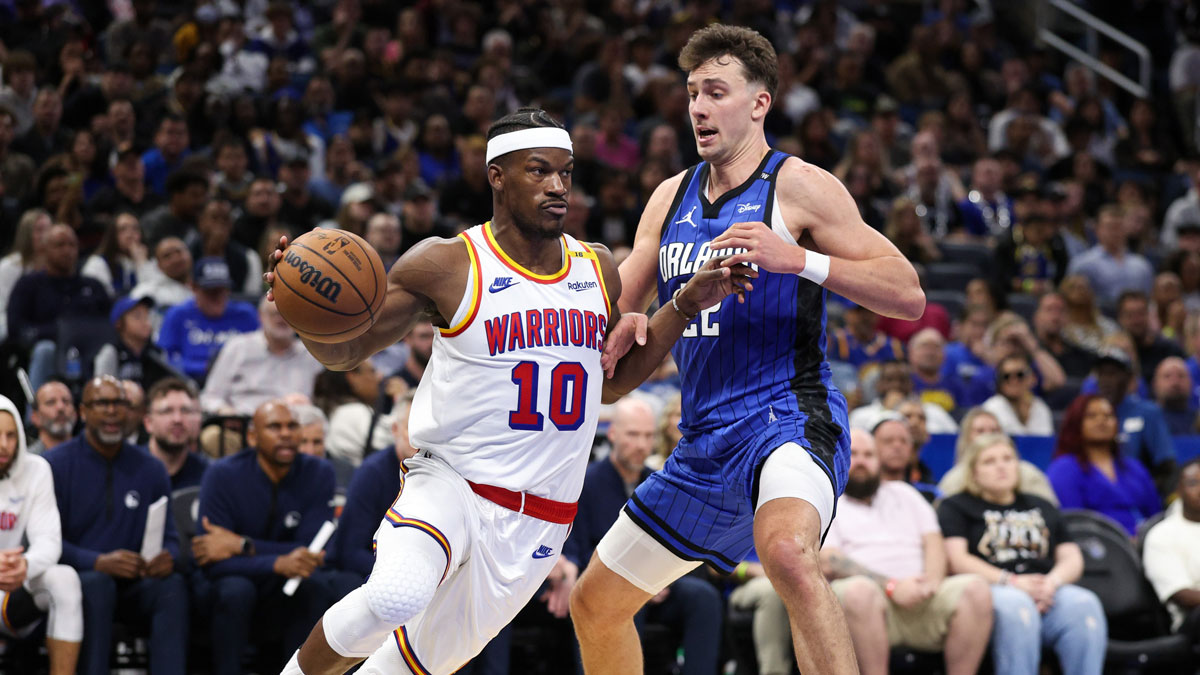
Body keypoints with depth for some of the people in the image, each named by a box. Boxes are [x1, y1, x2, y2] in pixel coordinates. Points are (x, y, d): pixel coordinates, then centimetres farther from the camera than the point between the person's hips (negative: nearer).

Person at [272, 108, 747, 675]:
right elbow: (344, 351, -4)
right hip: (448, 484, -5)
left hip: (535, 525, 5)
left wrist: (688, 305, 9)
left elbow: (615, 378, 20)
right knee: (395, 597, -35)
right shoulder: (447, 265, -9)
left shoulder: (597, 270, 7)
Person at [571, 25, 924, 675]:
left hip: (787, 415, -8)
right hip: (705, 440, 8)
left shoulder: (798, 187, -6)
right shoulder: (671, 197, 14)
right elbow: (613, 306, 20)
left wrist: (796, 259, -24)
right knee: (595, 603, 15)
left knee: (786, 551, -40)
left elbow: (907, 295, -12)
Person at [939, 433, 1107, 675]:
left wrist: (1052, 582, -5)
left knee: (1083, 604, -32)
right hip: (990, 591, -3)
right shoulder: (956, 507, 20)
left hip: (1048, 592, 3)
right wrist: (1012, 582, -11)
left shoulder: (1042, 508, 31)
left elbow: (1073, 560, 21)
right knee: (1015, 606, -40)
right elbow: (956, 560, 3)